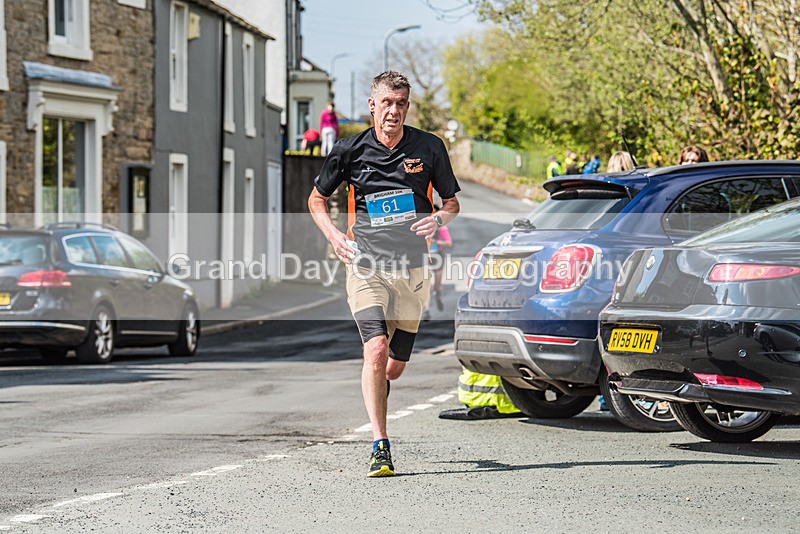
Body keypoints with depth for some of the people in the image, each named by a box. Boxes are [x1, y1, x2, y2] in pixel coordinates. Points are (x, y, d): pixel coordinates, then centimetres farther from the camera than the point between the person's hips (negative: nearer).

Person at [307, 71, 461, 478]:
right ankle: (380, 448, -17)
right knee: (376, 351, -21)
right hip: (365, 265, -2)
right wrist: (333, 234, -4)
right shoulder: (350, 150, 0)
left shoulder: (428, 148, 2)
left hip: (412, 268, 2)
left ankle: (376, 396, 44)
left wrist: (438, 218, -10)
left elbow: (452, 202, 13)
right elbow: (316, 199, 14)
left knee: (393, 367, 6)